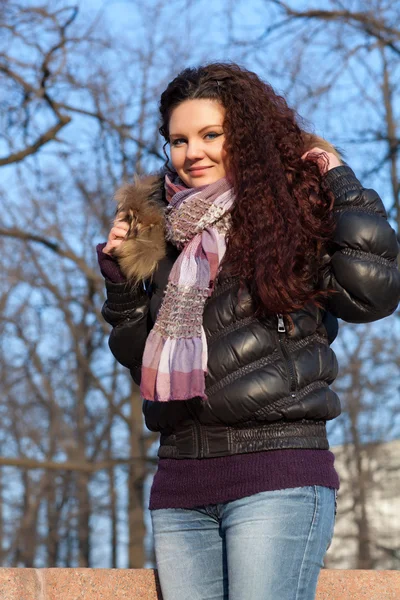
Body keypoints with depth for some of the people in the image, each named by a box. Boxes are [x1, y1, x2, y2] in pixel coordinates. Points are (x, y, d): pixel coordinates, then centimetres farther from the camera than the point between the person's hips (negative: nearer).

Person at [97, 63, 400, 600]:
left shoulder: (292, 215, 2)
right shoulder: (164, 236, 17)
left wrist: (339, 180, -6)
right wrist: (120, 274, 10)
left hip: (277, 475, -5)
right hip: (180, 483, 5)